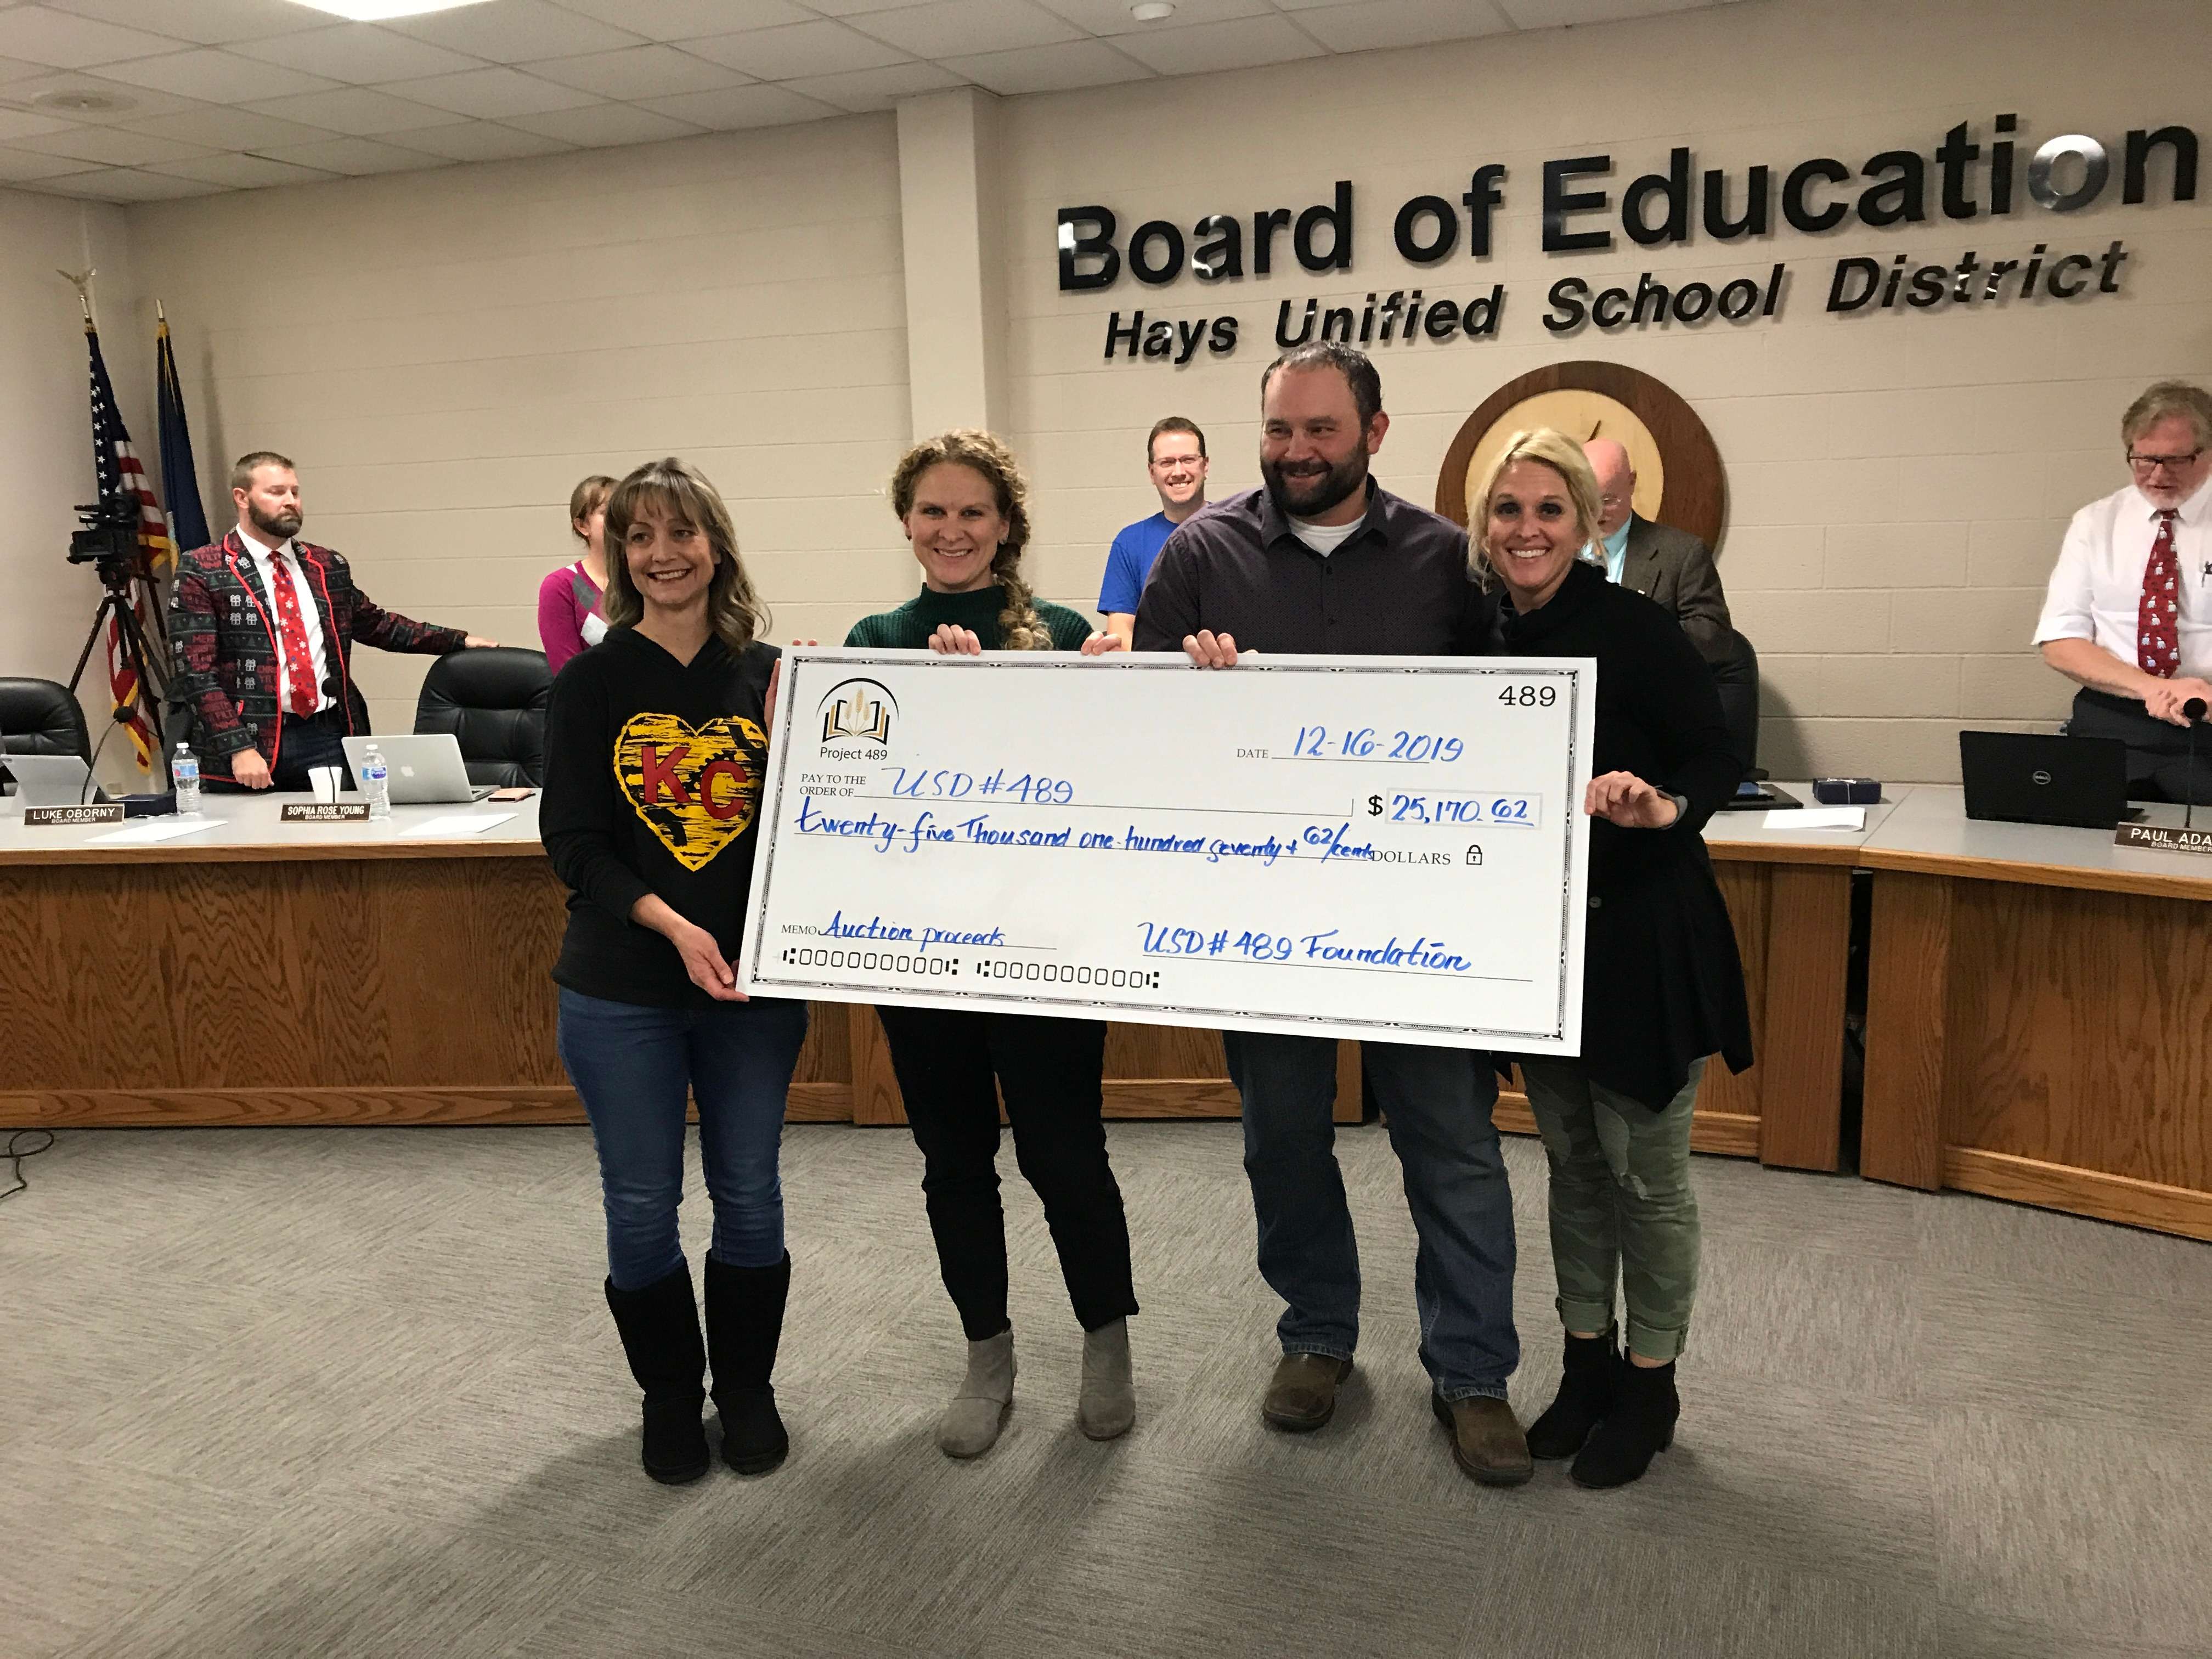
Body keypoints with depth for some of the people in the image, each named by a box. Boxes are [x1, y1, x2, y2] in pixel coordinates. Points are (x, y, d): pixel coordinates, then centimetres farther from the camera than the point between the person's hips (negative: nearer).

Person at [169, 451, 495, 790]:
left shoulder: (329, 567, 13)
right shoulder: (202, 571, -1)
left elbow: (376, 624, 27)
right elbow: (197, 671, -8)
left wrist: (459, 641, 21)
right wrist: (238, 748, -17)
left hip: (327, 739, 4)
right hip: (249, 739, -4)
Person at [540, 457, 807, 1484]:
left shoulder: (772, 675, 1)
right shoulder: (591, 683, -3)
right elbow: (572, 843, -7)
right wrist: (672, 925, -20)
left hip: (753, 980, 1)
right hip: (621, 988, -1)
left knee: (750, 1197, 10)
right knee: (642, 1208, 8)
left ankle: (747, 1390, 32)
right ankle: (669, 1397, 31)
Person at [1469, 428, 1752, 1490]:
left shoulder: (1634, 627, -14)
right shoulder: (1483, 638, 4)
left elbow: (1716, 759, -13)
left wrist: (1663, 807, -31)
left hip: (1639, 935, -6)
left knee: (1645, 1172, 5)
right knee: (1571, 1160, 17)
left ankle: (1649, 1384, 25)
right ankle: (1586, 1361, 33)